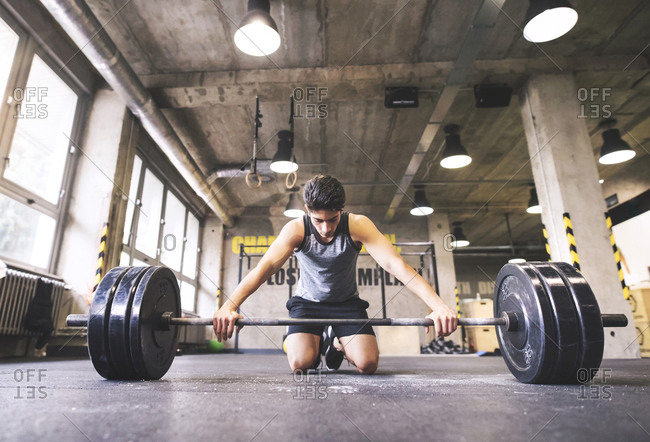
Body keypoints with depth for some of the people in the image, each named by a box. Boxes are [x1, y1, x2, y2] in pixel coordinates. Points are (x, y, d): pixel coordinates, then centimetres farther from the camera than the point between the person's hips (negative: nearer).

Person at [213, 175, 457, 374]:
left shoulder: (357, 225, -24)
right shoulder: (296, 229, -23)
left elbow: (395, 264, -32)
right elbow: (265, 266, -34)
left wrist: (438, 305, -43)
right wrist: (228, 306, -49)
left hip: (347, 302, 1)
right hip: (308, 301, 0)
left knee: (367, 364, -17)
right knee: (300, 363, -22)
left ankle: (336, 343, 18)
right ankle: (318, 343, 16)